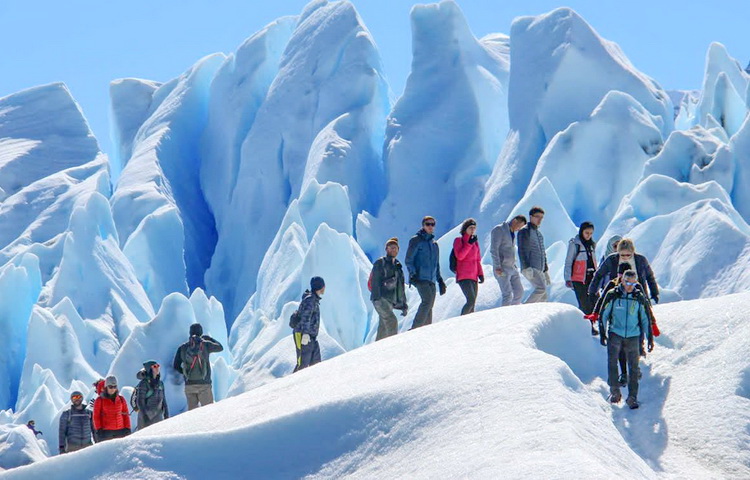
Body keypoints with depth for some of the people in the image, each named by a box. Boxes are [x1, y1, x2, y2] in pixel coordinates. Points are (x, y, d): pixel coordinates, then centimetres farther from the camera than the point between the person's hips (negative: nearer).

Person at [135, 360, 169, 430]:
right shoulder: (144, 383, -9)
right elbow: (140, 402, -13)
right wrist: (145, 417, -20)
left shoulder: (160, 383, 10)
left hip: (158, 416, 6)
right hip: (146, 417, -6)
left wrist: (166, 416, 9)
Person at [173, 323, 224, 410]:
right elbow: (220, 347, 13)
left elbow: (175, 366, 6)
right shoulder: (205, 345, -5)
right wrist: (209, 338, 28)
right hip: (204, 384, -3)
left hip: (189, 385, 3)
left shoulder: (182, 348, 3)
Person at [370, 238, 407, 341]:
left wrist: (404, 305, 20)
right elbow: (375, 281, -9)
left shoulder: (398, 266, 21)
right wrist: (376, 297, -22)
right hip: (380, 298, -7)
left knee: (383, 328, 5)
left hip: (390, 301, 7)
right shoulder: (380, 263, 1)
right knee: (392, 321, -23)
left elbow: (401, 288, 25)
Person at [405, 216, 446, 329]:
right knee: (427, 300, -23)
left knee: (429, 307, 2)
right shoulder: (416, 240, 2)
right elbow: (408, 260, -3)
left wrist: (440, 280, 21)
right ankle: (415, 329, -26)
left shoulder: (434, 244, 22)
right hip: (420, 277, -7)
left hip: (431, 279, 7)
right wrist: (413, 273, -17)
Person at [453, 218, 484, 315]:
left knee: (472, 304, 1)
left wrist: (480, 274, 10)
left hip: (473, 277, 7)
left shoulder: (475, 242, 17)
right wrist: (469, 243, -14)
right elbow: (459, 256, -14)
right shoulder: (458, 240, 0)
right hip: (463, 276, -7)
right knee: (471, 300, -21)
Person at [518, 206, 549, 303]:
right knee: (541, 288, -24)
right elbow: (522, 250, -13)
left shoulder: (539, 233, 22)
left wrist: (546, 271, 24)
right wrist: (526, 267, -24)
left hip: (540, 270, 9)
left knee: (543, 297, 2)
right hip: (530, 269, -9)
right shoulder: (524, 231, -4)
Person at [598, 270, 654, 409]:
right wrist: (602, 333, 3)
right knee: (612, 361, -14)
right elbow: (603, 314, 7)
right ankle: (614, 391, -3)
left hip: (633, 336, 1)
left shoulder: (639, 298, 5)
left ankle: (632, 397, 2)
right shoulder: (612, 295, 0)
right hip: (615, 333, -1)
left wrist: (650, 338, 12)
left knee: (633, 366, -2)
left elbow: (645, 318, 14)